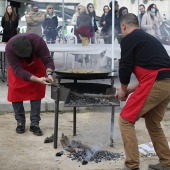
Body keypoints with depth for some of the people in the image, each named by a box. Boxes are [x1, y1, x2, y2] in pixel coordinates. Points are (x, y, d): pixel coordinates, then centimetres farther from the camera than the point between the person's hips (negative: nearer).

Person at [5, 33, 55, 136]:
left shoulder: (37, 41, -39)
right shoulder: (9, 48, -39)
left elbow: (48, 60, -33)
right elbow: (18, 70, -39)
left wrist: (49, 74, -53)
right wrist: (37, 79, -51)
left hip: (36, 67, 0)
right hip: (17, 67, 0)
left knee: (36, 92, -7)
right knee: (16, 91, -8)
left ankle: (35, 123, -2)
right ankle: (20, 122, 6)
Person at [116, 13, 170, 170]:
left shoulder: (128, 39, 1)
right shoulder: (149, 38, 26)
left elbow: (125, 67, -4)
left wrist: (123, 89, 14)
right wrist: (132, 88, 27)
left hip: (155, 84, -8)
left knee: (126, 120, 2)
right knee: (153, 123, 24)